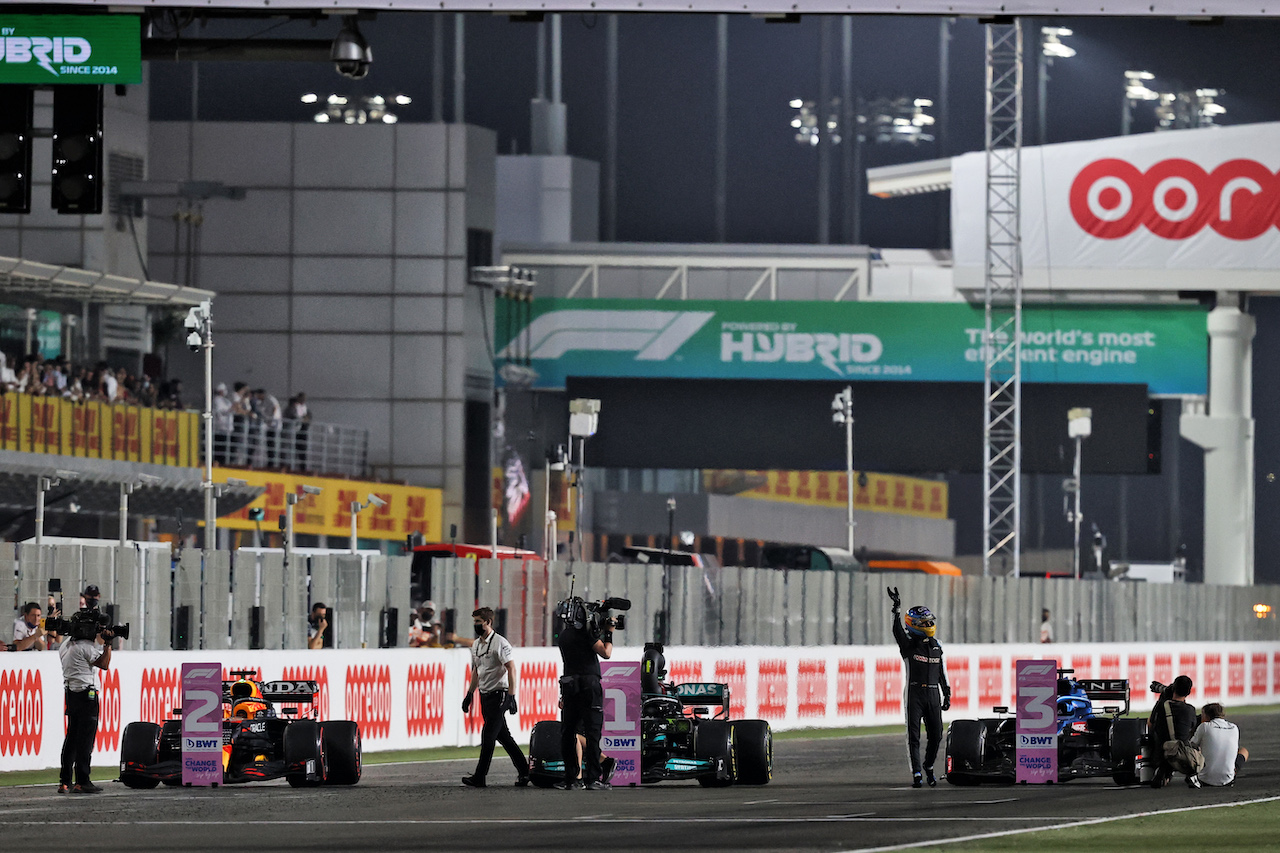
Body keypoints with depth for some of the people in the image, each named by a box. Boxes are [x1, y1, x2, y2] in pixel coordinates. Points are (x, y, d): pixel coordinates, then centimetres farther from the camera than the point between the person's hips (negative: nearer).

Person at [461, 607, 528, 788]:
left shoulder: (500, 643, -13)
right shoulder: (476, 645, 14)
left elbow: (511, 669, -16)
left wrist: (511, 696, -21)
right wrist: (469, 694, 22)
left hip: (499, 694, -9)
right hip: (485, 695, 9)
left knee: (488, 736, -11)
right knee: (502, 735, 12)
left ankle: (479, 777, -13)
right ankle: (523, 770, 20)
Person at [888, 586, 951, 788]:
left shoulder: (936, 646, 13)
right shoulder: (908, 644, -1)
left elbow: (941, 671, 19)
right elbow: (897, 631, -21)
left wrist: (947, 694, 16)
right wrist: (897, 609, -34)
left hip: (932, 695, 4)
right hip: (914, 694, -4)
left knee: (936, 735, 3)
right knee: (914, 735, -5)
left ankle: (929, 766, 25)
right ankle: (916, 774, -3)